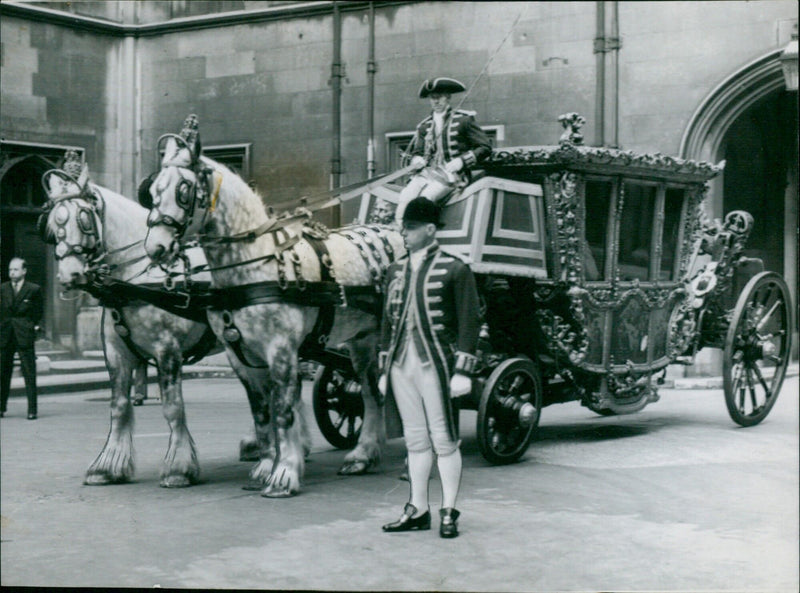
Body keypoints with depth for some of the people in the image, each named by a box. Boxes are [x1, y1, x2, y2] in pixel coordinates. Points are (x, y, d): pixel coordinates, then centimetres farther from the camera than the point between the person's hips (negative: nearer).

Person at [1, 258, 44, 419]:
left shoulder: (34, 290, 0)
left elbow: (39, 311, 9)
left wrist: (34, 326, 3)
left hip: (25, 336, -3)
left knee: (29, 374, -3)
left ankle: (32, 409, -1)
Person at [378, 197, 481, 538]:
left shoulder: (455, 270, -4)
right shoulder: (396, 271, 14)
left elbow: (470, 322, -6)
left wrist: (462, 371, -12)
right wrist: (383, 369, 15)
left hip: (435, 364, -5)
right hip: (401, 366, 6)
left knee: (444, 439, 1)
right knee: (415, 439, 12)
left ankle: (449, 512, 10)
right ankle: (417, 510, 19)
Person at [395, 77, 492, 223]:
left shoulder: (463, 120, 5)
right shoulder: (424, 126, 18)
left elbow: (485, 147, 3)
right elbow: (416, 152, 24)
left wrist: (462, 161, -10)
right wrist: (417, 160, -2)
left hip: (451, 175, -4)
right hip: (427, 172, 4)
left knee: (424, 199, -32)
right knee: (404, 200, -25)